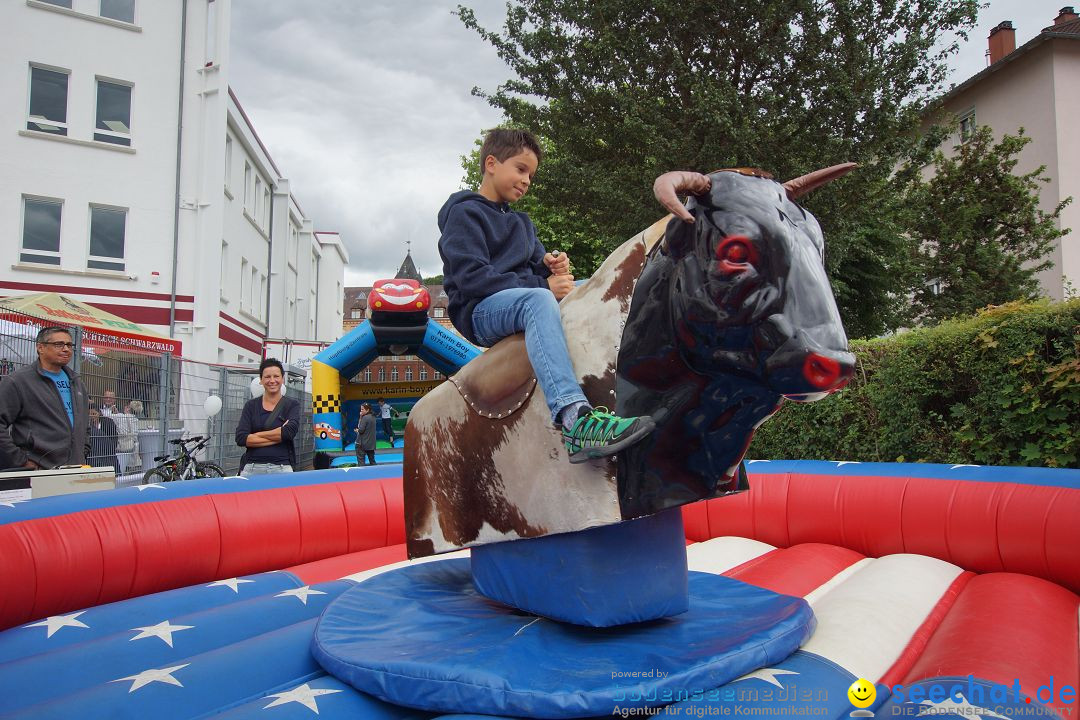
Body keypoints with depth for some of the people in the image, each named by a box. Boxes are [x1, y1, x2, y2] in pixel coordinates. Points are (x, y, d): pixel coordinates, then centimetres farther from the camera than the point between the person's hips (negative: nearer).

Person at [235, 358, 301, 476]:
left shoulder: (292, 405, 7)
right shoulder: (251, 405, 12)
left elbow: (289, 432, -10)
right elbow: (241, 438, -1)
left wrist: (257, 435, -3)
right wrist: (279, 437, -6)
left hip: (281, 468, -1)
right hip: (252, 468, 2)